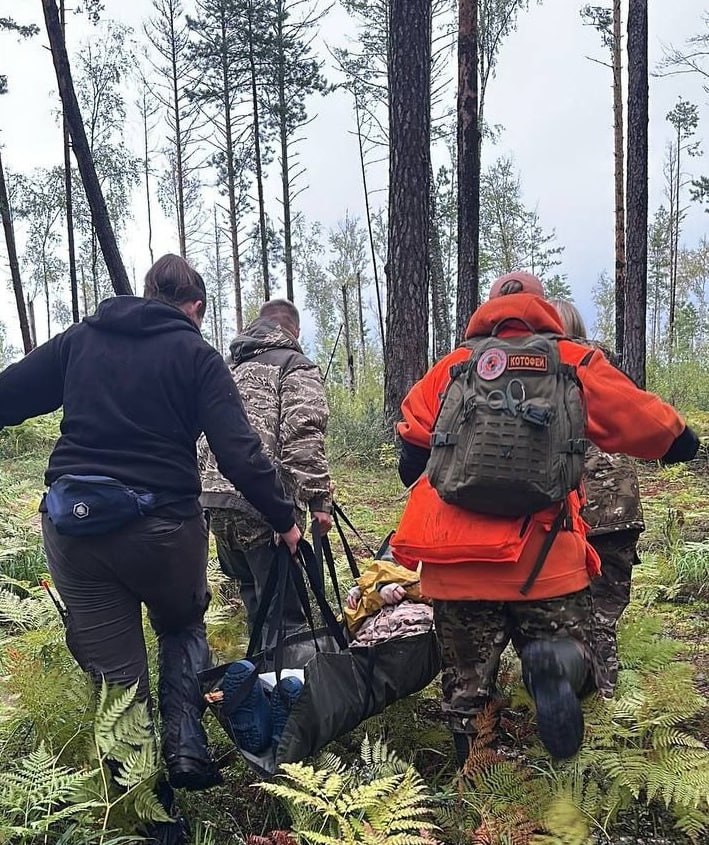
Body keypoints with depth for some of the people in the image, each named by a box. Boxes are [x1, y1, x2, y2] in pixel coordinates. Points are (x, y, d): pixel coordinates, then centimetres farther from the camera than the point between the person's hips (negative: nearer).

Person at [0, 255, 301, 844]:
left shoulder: (80, 339, 10)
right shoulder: (195, 354, -1)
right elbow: (239, 453, -9)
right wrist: (284, 519, 0)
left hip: (72, 524, 3)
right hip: (161, 524, -2)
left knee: (114, 678, 12)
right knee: (184, 628, 27)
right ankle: (185, 749, 11)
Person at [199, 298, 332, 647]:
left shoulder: (229, 367, 23)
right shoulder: (296, 366, 1)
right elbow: (304, 439, -13)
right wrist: (319, 499, -12)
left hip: (214, 499, 8)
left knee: (253, 596, 22)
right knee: (282, 610, -2)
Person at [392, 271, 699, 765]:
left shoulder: (450, 368, 11)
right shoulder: (576, 365, 8)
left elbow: (411, 463, 12)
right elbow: (663, 433, 8)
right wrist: (681, 439, 30)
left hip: (455, 565, 2)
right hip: (545, 563, -1)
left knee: (467, 688, 18)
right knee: (574, 660, 16)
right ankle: (559, 664, -17)